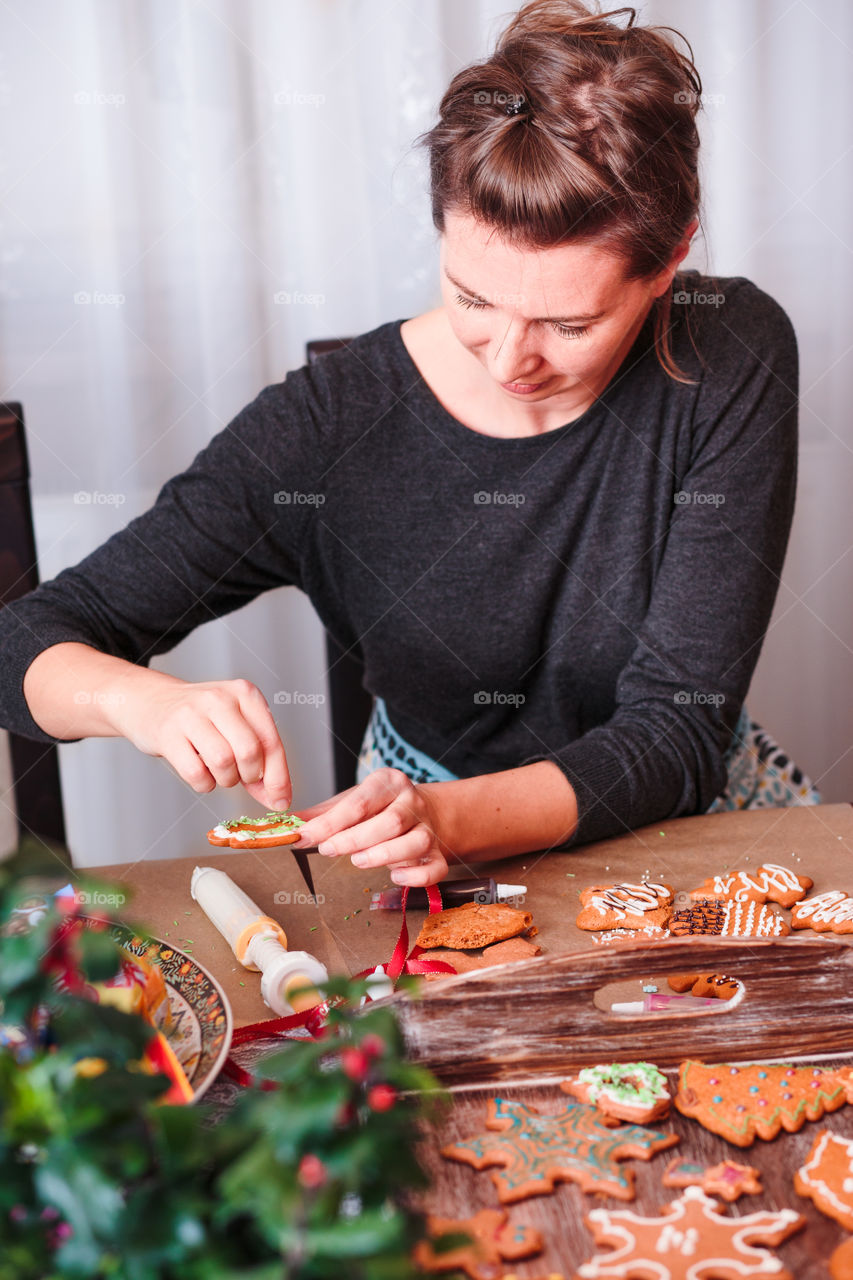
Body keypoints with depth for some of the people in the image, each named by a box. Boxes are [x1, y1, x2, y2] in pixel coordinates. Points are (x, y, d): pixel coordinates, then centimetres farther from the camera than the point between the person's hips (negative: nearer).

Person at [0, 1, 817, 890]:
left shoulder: (733, 360, -17)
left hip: (684, 817, 1)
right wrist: (139, 695, -37)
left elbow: (679, 730, -18)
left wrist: (449, 817, -34)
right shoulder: (326, 429, -19)